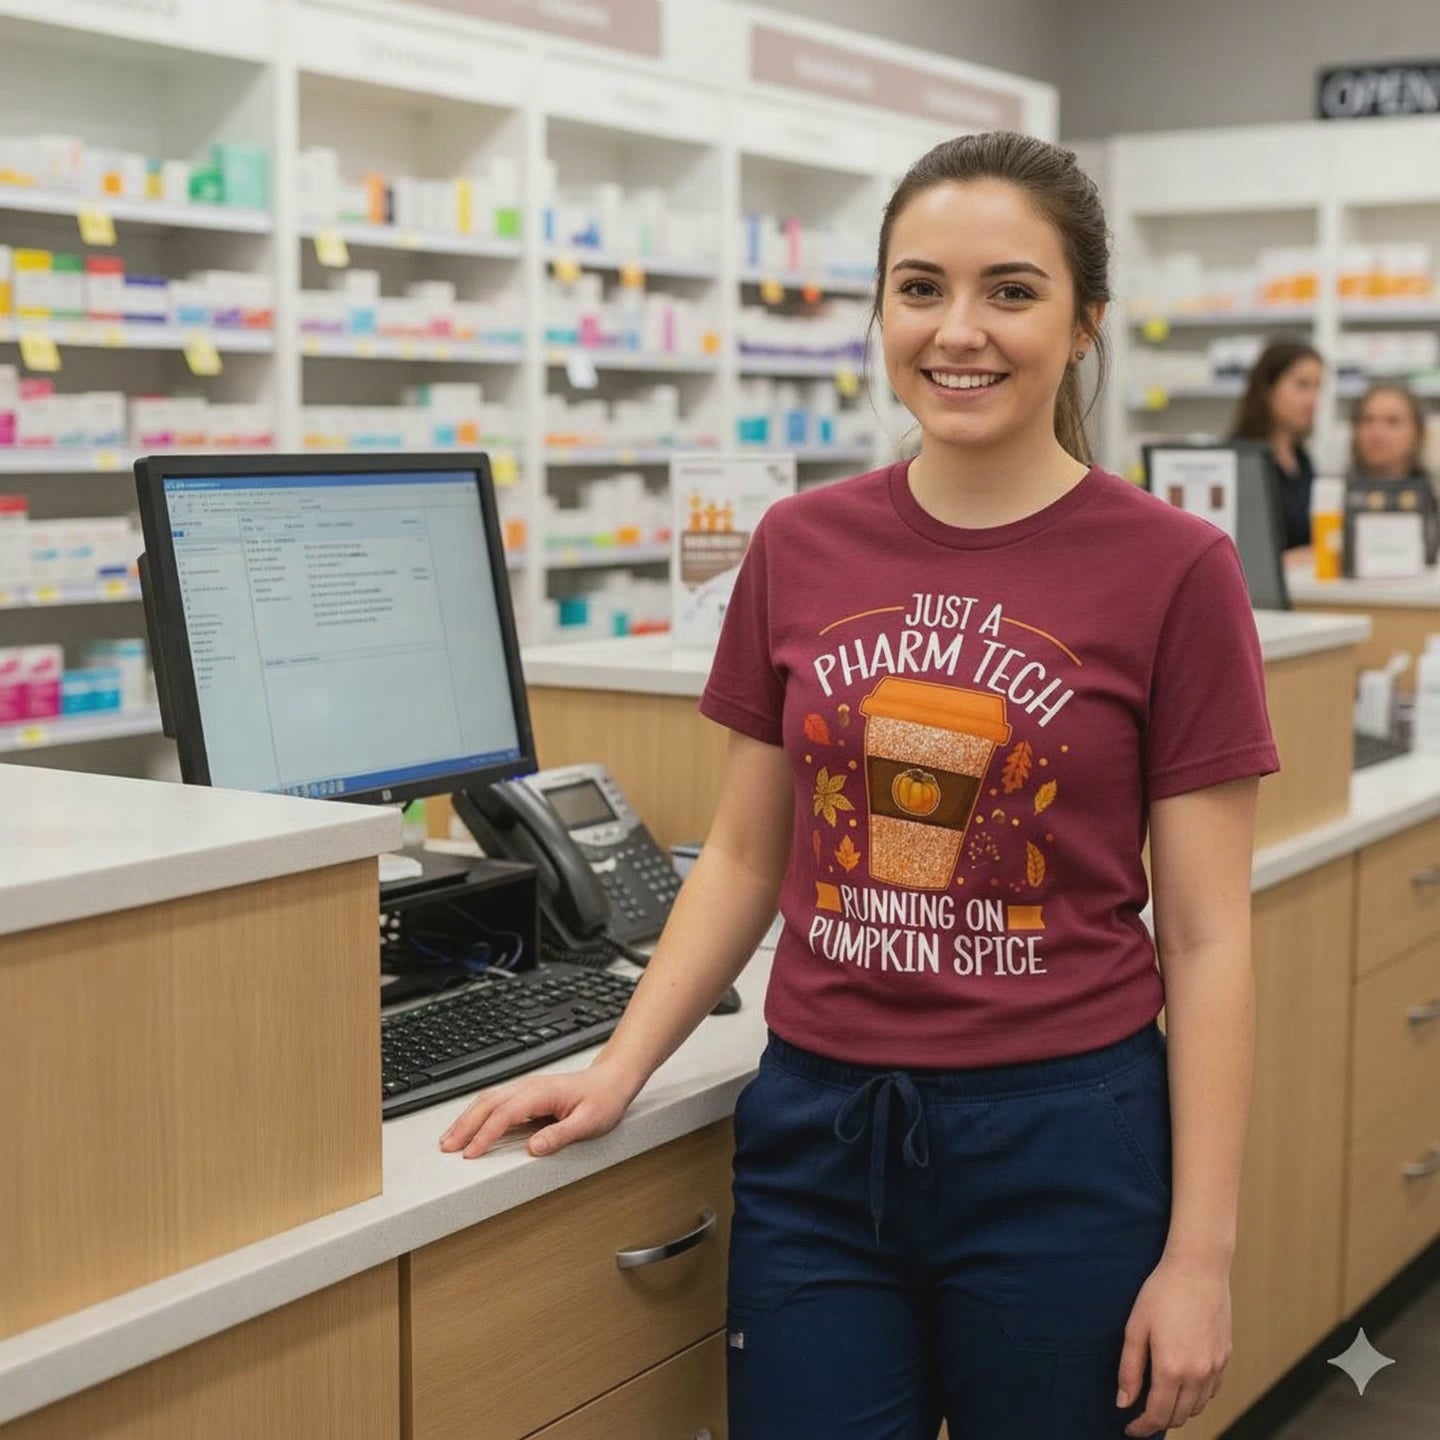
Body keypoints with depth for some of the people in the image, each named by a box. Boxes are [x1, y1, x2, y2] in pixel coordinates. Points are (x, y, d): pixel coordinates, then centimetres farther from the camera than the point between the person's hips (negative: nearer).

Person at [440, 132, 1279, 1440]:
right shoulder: (800, 548, 2)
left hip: (1062, 1143, -2)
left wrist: (1198, 1253, -8)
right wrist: (620, 1068, 0)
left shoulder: (1172, 570, -7)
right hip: (816, 1134, 3)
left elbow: (1205, 936, -6)